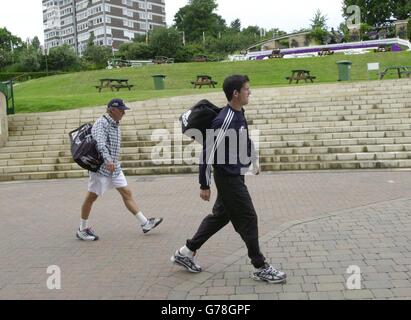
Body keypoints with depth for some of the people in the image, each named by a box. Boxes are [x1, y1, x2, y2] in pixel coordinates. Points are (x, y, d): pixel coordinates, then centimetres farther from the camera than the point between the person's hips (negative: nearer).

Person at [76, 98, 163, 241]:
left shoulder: (116, 125, 13)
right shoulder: (101, 123, -15)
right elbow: (100, 143, -31)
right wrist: (108, 160, -45)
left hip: (114, 167, 8)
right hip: (101, 167, -8)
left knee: (127, 193, 6)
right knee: (91, 197, 3)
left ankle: (145, 223, 8)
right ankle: (82, 229, 17)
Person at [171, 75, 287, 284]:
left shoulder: (239, 114, 6)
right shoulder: (225, 120, -23)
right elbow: (208, 153, -21)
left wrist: (254, 161, 30)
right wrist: (204, 185, -17)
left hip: (234, 176, 10)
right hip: (228, 177, -10)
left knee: (220, 216, 17)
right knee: (248, 219, -1)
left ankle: (186, 252, 29)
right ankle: (260, 268, 13)